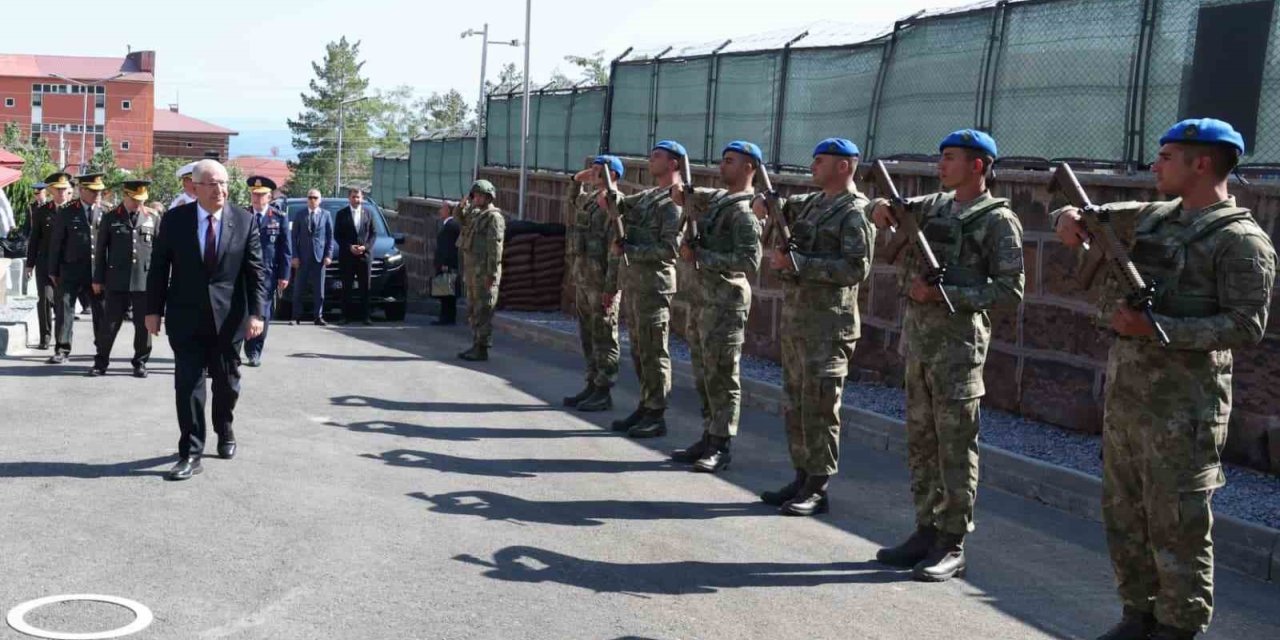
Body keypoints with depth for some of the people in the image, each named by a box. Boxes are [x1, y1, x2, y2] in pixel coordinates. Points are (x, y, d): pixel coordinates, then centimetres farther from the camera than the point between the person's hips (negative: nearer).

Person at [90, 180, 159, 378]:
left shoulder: (153, 218, 7)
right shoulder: (111, 218, 4)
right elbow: (100, 250, 7)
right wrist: (98, 279, 5)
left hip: (145, 280, 1)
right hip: (116, 281, -1)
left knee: (143, 324, 5)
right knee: (110, 323, 2)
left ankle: (140, 363, 17)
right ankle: (101, 362, 13)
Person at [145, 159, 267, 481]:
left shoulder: (245, 221, -3)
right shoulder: (174, 220, -2)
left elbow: (256, 271, -4)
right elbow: (159, 268, 3)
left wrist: (256, 313, -12)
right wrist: (153, 310, 1)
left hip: (228, 318, 1)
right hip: (186, 317, -1)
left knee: (227, 382, 14)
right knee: (188, 385, -3)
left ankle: (225, 432, 39)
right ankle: (190, 454, 1)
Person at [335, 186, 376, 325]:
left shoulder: (368, 214, 10)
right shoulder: (342, 214, 5)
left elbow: (374, 233, 8)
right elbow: (337, 235, 2)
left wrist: (365, 247, -8)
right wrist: (349, 247, -11)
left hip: (365, 255, 1)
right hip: (347, 256, -1)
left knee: (365, 287, 1)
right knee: (347, 288, 1)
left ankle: (365, 316, 3)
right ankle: (346, 316, 3)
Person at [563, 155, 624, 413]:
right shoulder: (589, 200, 15)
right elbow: (571, 204, 40)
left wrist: (611, 288, -23)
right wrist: (577, 181, 23)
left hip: (601, 282, -9)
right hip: (582, 280, 9)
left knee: (604, 338, -2)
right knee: (588, 336, 13)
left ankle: (604, 393, 3)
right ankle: (592, 386, 22)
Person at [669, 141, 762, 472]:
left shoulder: (744, 210, -13)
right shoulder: (717, 198, 14)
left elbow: (750, 260, -23)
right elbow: (686, 199, 29)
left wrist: (702, 257, -20)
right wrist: (681, 191, 4)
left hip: (725, 299, -9)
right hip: (701, 294, 9)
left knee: (721, 376, -4)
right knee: (703, 374, 13)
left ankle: (720, 447, 1)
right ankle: (708, 438, 20)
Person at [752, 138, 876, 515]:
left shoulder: (855, 213, -10)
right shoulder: (813, 203, 15)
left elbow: (857, 268, -19)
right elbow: (781, 209, 28)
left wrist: (796, 263, -21)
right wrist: (765, 201, 2)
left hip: (828, 326, -9)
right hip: (794, 321, 9)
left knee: (819, 408, -5)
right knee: (795, 405, 12)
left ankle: (817, 490, 2)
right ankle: (802, 478, 21)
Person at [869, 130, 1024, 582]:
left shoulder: (999, 220, -7)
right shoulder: (934, 206, 13)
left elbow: (1010, 291, -12)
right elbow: (890, 211, 23)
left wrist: (944, 294, -18)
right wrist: (883, 208, -2)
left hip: (958, 340, -7)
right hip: (916, 333, 7)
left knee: (955, 445, -3)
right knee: (921, 441, 11)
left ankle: (952, 546, 3)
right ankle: (926, 532, 20)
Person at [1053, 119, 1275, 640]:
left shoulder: (1242, 240, -10)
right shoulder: (1152, 217, 12)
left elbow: (1246, 327, -17)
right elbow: (1089, 216, 20)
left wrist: (1158, 329, -23)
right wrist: (1069, 216, -5)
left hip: (1181, 406, -8)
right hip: (1124, 393, 8)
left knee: (1177, 525, -1)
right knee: (1123, 514, 15)